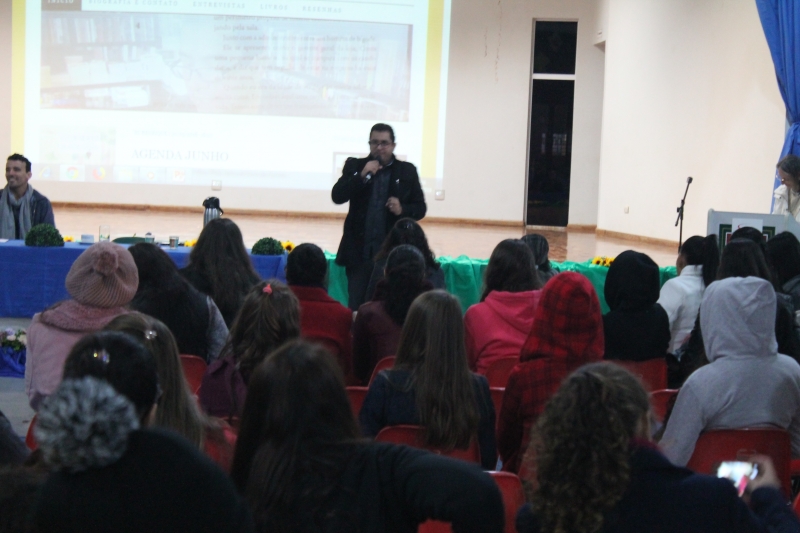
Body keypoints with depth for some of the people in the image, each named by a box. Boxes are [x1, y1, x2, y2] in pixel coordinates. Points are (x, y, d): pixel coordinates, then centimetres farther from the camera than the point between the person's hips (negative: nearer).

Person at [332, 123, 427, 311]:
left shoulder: (407, 171, 7)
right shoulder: (354, 166, 8)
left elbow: (420, 208, 10)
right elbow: (337, 196, -3)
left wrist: (403, 210, -11)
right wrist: (362, 176, -14)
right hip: (359, 251, 1)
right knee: (356, 307, 1)